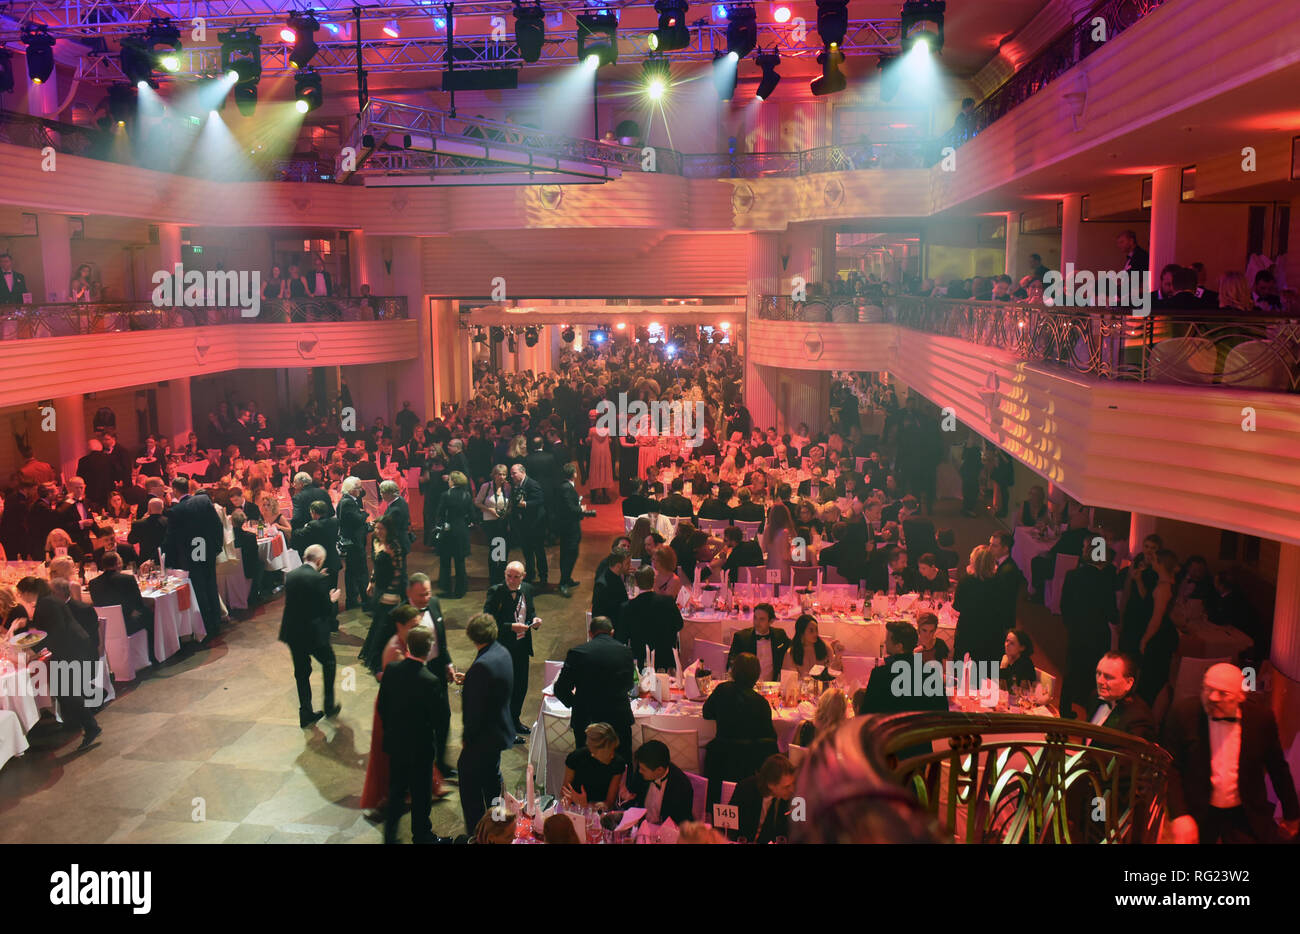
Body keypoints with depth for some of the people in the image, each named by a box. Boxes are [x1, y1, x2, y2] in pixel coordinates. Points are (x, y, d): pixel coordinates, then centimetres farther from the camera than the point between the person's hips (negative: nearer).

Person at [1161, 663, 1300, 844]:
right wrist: (1179, 815, -21)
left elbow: (1278, 768, 5)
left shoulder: (1260, 716, -8)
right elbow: (1170, 767, -12)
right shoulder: (1183, 712, -12)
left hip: (1246, 816, 1)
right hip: (1197, 814, -1)